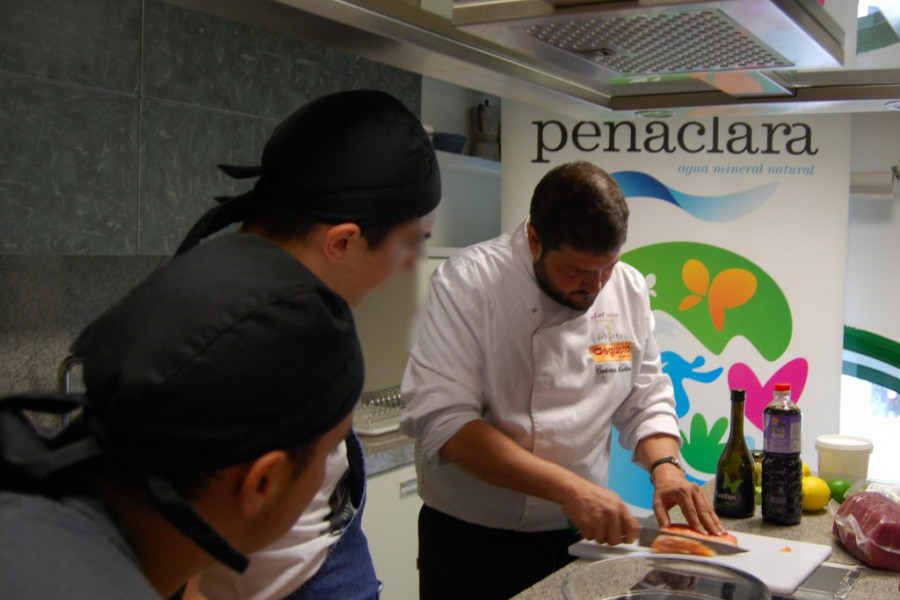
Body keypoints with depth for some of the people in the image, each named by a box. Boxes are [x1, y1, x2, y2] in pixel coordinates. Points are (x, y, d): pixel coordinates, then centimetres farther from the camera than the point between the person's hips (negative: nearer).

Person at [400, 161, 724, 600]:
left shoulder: (628, 289, -1)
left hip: (581, 535, 5)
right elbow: (441, 420, -25)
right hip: (473, 546, -4)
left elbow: (646, 401, 8)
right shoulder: (467, 282, -17)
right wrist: (568, 488, -30)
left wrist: (665, 467, -13)